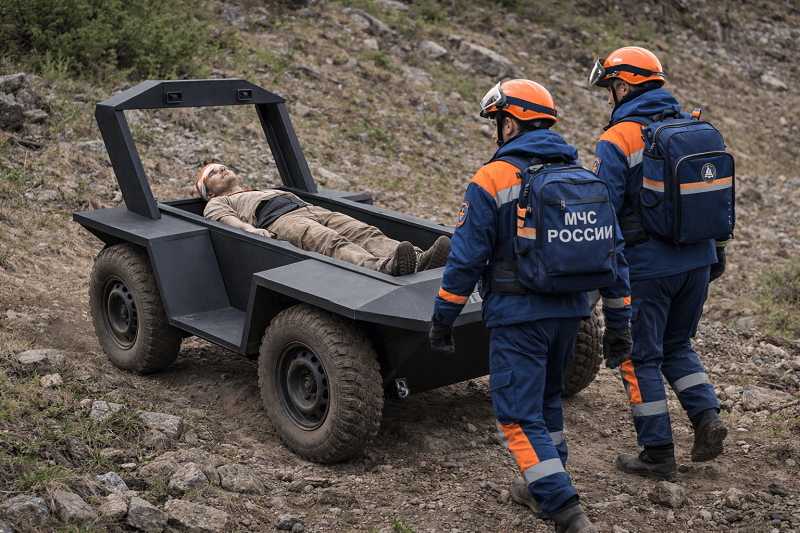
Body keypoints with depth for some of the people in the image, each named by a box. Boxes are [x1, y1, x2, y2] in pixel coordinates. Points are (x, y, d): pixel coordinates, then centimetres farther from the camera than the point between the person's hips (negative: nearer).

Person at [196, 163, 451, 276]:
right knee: (332, 243, -38)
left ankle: (419, 260, -51)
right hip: (278, 221, -6)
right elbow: (225, 218, 4)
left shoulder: (265, 192, 48)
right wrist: (248, 228, -19)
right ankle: (382, 268, -67)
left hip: (311, 210, 7)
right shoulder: (216, 204, 28)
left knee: (365, 233, -24)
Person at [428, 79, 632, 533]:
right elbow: (614, 251, 8)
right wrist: (620, 321, 13)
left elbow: (466, 260, -9)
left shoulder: (491, 181, -9)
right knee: (547, 398, 25)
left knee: (519, 416, 0)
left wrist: (443, 319, 1)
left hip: (518, 314, -6)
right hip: (570, 310, 7)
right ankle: (543, 488, 37)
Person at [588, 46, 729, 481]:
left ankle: (658, 456, 11)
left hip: (647, 265, -6)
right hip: (697, 260, 6)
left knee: (640, 357, 6)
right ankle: (706, 415, 5)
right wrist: (717, 249, 21)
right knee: (677, 345, 23)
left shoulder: (617, 141, -12)